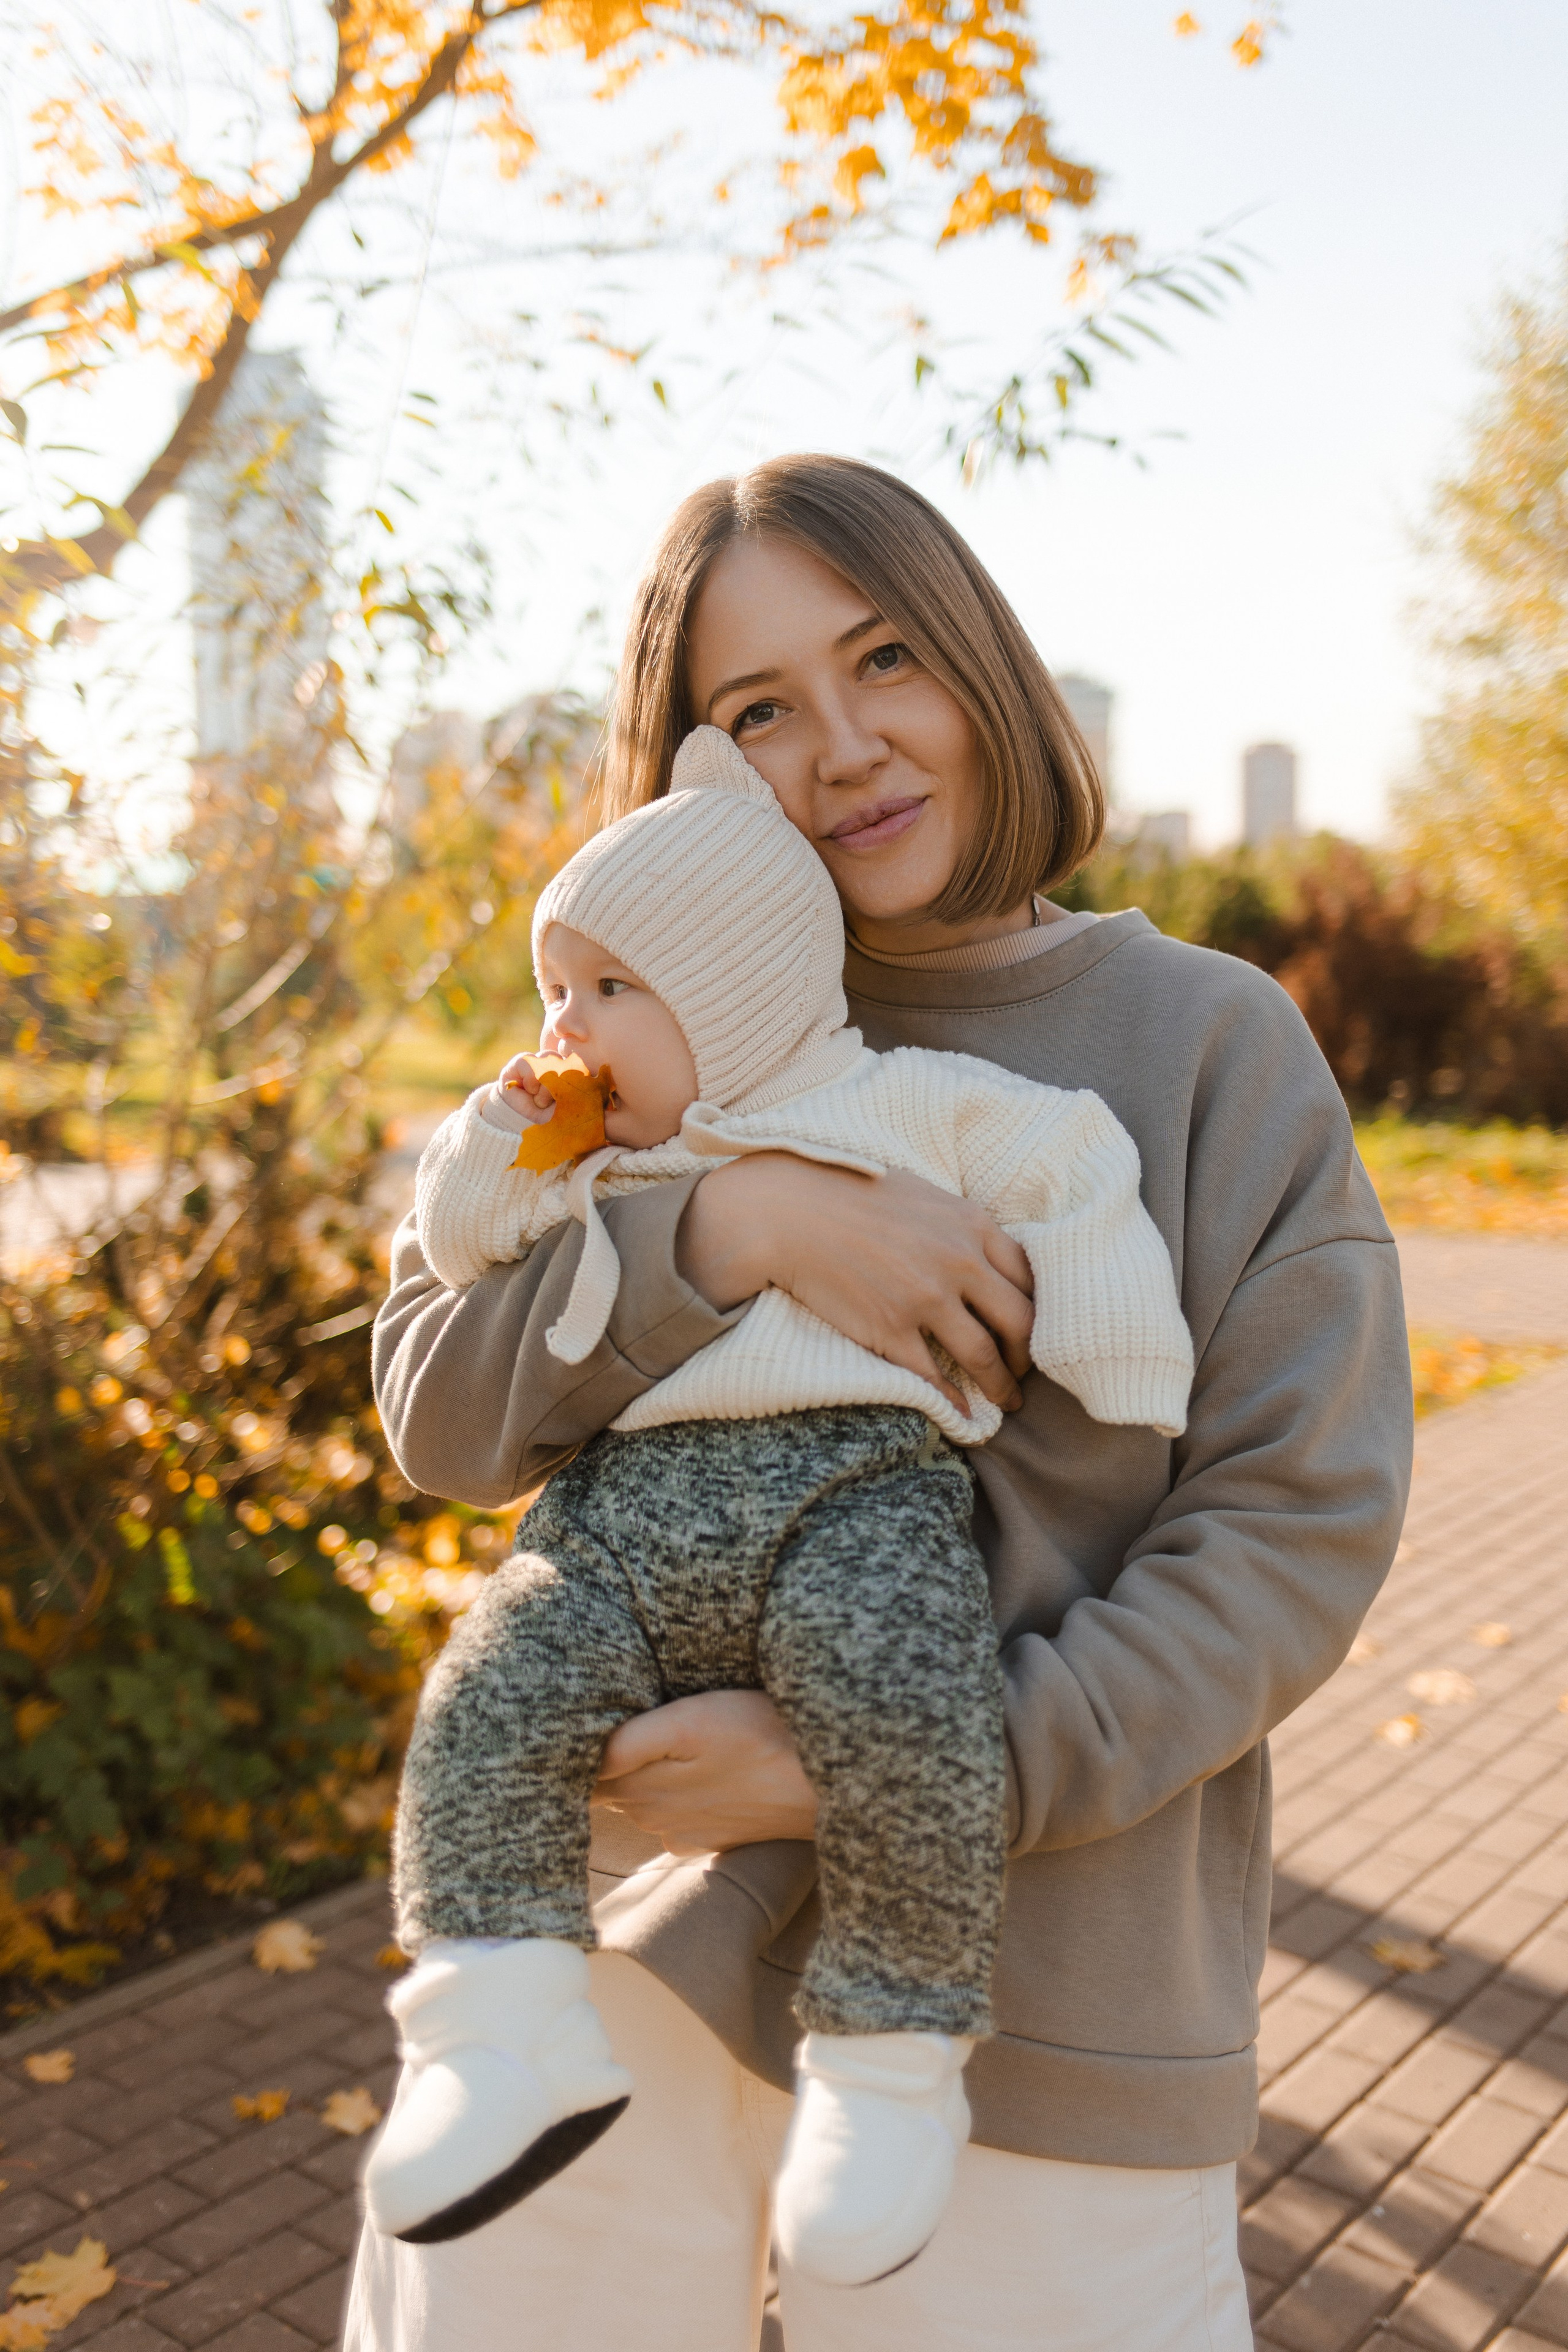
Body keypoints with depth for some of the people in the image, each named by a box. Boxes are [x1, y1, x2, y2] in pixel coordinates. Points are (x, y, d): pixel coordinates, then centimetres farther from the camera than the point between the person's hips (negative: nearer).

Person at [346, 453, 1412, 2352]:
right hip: (628, 1910, 2)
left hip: (1039, 1970, -1)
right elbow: (436, 1410, -4)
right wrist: (729, 1226, -21)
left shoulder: (1217, 1046, -4)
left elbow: (1301, 1525, -9)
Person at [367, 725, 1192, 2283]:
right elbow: (457, 1246, 29)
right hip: (628, 1511, 5)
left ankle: (889, 2059, -11)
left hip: (854, 1484, -4)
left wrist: (1123, 1398, 7)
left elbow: (1072, 1166, 12)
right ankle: (508, 2032, -8)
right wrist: (498, 1150, 8)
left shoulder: (903, 1105, 11)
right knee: (488, 1701, -19)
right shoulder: (595, 1159, 25)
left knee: (898, 1721, -31)